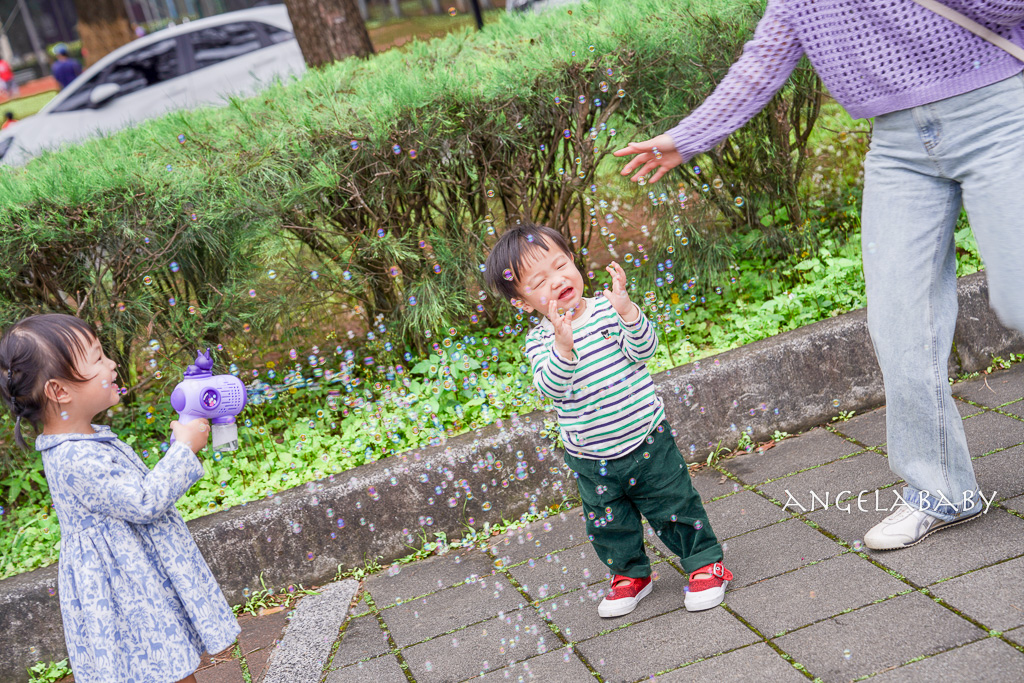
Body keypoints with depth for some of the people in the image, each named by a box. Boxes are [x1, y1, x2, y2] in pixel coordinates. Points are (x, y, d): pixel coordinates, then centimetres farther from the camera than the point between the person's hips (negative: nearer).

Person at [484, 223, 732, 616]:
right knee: (609, 524, 16)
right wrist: (563, 346, -40)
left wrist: (627, 311, -35)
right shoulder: (539, 340, -8)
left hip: (645, 439, -1)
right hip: (590, 458, 2)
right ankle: (631, 574, 40)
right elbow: (550, 387, -23)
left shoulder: (607, 309, -9)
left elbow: (643, 351, -19)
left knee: (676, 508, 8)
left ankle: (705, 562, 29)